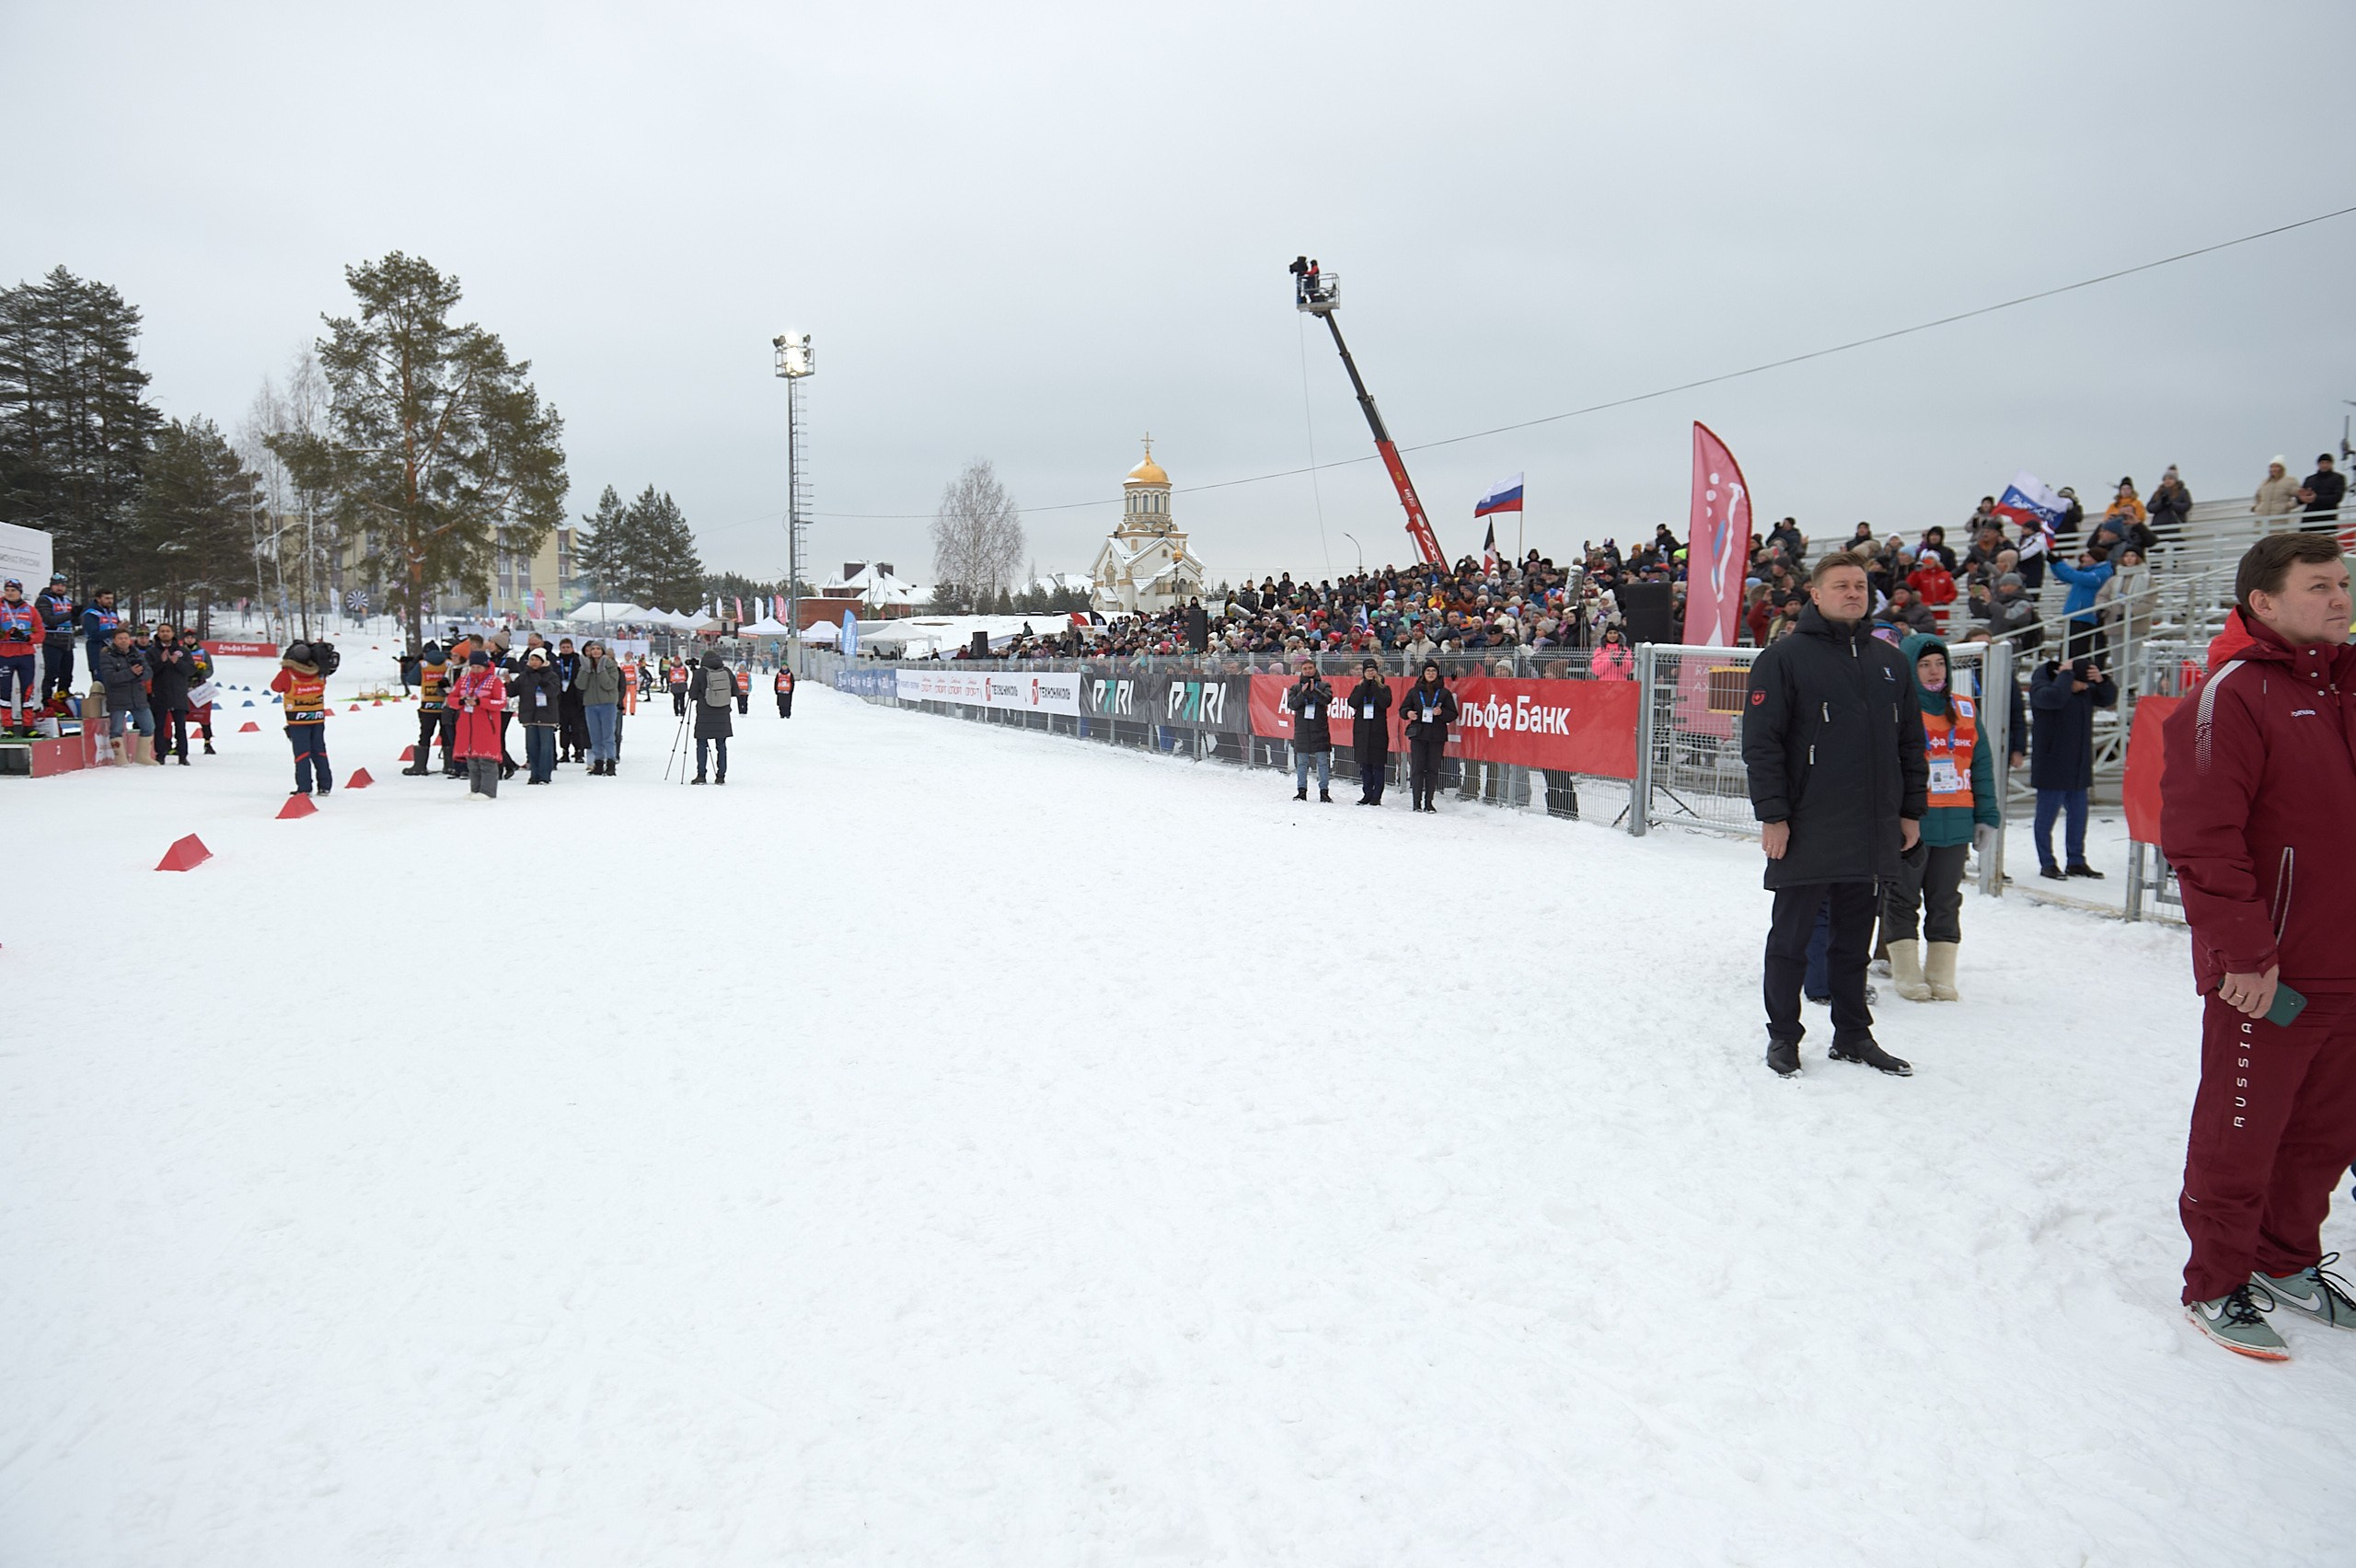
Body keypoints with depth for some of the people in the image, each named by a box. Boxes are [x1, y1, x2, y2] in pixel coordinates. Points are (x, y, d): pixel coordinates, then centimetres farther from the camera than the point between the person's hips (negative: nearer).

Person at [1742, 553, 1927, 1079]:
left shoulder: (1890, 661, 13)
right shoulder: (1784, 658, -4)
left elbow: (1911, 743, 18)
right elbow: (1761, 743, -9)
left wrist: (1911, 810, 13)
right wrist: (1772, 814, -14)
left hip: (1875, 833, 5)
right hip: (1807, 831, -5)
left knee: (1855, 938, 14)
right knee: (1791, 937, 4)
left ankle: (1853, 1035, 24)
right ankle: (1783, 1036, 15)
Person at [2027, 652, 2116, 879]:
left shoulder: (2086, 690, 11)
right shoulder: (2041, 684, -11)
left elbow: (2108, 699, 11)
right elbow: (2054, 697, -31)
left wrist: (2101, 680, -6)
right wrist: (2066, 674, -19)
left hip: (2079, 766, 7)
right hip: (2051, 765, -7)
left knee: (2078, 814, 11)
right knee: (2047, 815, -1)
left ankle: (2076, 862, 20)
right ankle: (2047, 864, 6)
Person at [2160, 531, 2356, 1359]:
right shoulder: (2236, 694, -13)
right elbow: (2201, 836, -19)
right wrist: (2243, 948, -20)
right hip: (2264, 977, -7)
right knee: (2240, 1136, 4)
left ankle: (2286, 1264, 35)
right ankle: (2216, 1285, 19)